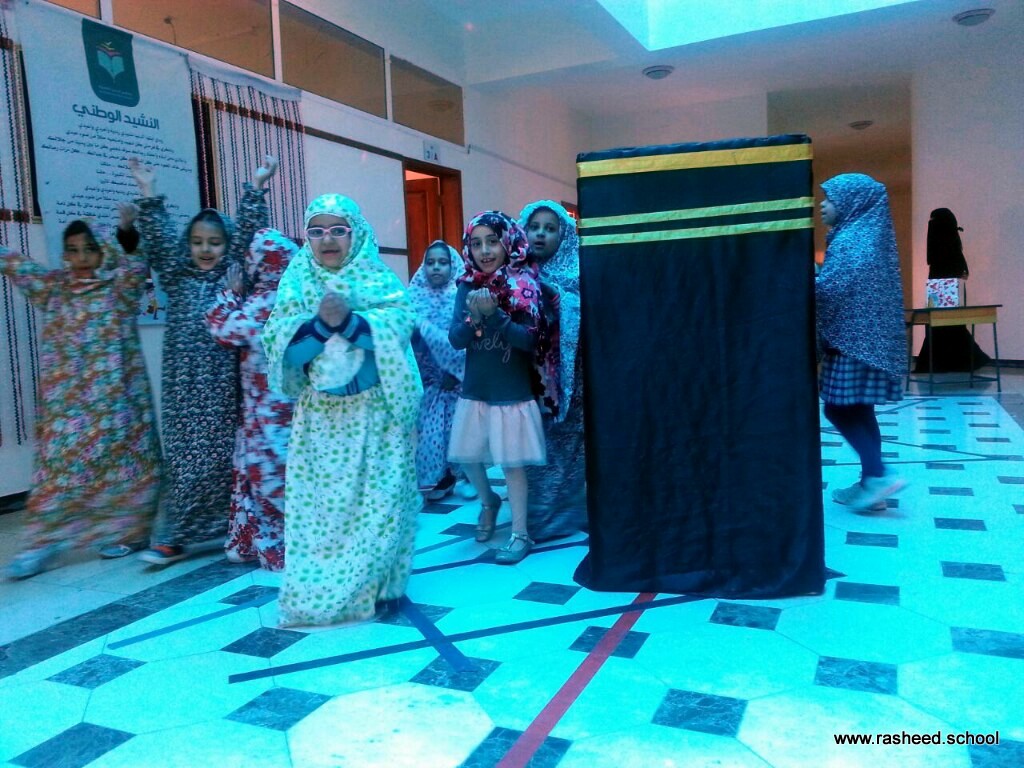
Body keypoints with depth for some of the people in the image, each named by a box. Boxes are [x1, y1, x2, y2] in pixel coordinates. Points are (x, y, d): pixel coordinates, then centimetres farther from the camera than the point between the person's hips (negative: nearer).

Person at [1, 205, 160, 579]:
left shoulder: (121, 286, 0)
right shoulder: (52, 287, 11)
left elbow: (137, 261, -16)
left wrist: (127, 227, -31)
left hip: (114, 396, -3)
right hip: (65, 399, 3)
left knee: (120, 458, 3)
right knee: (59, 463, 2)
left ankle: (126, 531, 15)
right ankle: (42, 542, 6)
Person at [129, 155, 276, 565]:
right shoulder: (178, 278, 12)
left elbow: (248, 235, -2)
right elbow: (158, 240, 6)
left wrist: (255, 189, -7)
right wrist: (149, 194, 0)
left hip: (225, 382, -2)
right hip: (184, 384, 3)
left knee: (226, 453, 1)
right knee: (184, 456, 5)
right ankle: (175, 535, 10)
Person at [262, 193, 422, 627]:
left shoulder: (379, 278, 0)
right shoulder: (296, 282, 4)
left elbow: (399, 327, -14)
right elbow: (280, 346, -5)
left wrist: (348, 319, -25)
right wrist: (321, 322, -21)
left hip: (375, 411, -1)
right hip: (320, 416, 2)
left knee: (377, 498, 1)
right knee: (318, 502, 5)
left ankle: (375, 585, 16)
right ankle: (316, 591, 17)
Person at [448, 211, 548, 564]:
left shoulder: (525, 285, -9)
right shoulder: (468, 286, 1)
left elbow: (530, 339, -17)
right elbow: (455, 339, -3)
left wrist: (493, 315, -28)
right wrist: (474, 317, -23)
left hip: (513, 392, -4)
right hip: (474, 390, 5)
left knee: (512, 463, 2)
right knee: (467, 456, 15)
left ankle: (520, 533, 17)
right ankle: (488, 501, 44)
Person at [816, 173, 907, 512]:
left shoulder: (852, 240, -13)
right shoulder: (866, 234, 16)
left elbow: (829, 288, -21)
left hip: (854, 339, -10)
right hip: (866, 337, 10)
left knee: (839, 410, -5)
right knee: (859, 411, 11)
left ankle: (880, 475, -4)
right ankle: (870, 482, 15)